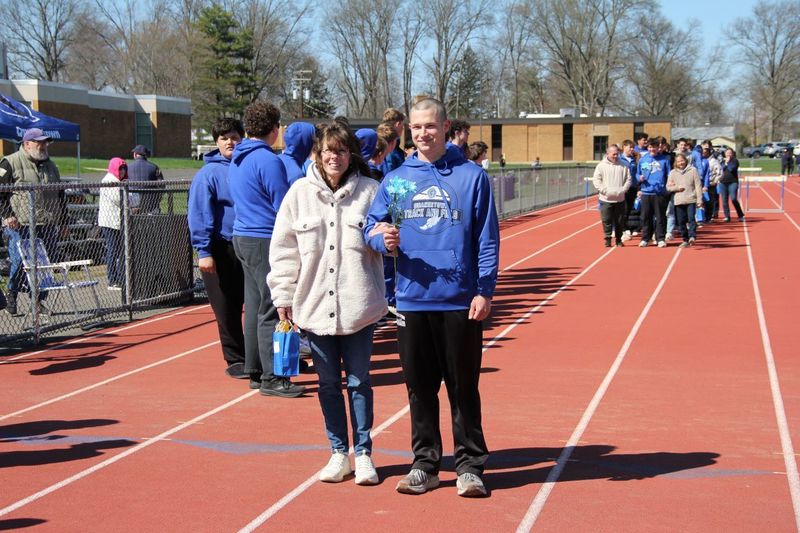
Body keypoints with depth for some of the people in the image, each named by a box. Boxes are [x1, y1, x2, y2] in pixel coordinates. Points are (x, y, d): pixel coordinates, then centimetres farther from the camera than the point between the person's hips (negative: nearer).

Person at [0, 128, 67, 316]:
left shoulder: (50, 166, 19)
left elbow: (60, 196, 25)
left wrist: (64, 223, 21)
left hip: (47, 226, 6)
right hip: (19, 225, -6)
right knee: (19, 262, -9)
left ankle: (38, 300, 14)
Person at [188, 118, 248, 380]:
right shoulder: (209, 173, -4)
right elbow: (199, 215, -10)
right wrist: (204, 251, -16)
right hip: (222, 250, -3)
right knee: (227, 309, 4)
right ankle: (235, 360, 15)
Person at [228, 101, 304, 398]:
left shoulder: (237, 159, 13)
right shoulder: (268, 160, -15)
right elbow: (283, 206, -14)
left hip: (242, 237, 9)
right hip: (265, 240, -9)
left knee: (255, 306, 14)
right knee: (271, 309, -6)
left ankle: (255, 372, 20)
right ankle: (271, 378, -3)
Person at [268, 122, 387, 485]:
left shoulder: (369, 190, 0)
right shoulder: (300, 192, 2)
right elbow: (284, 248, 4)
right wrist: (283, 296, 2)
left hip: (358, 306, -1)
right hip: (315, 305, 2)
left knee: (359, 381, 7)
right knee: (328, 383, 11)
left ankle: (363, 454, 18)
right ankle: (338, 453, 23)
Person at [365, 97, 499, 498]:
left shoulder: (472, 176, 0)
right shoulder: (395, 180, 8)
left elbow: (487, 238, -1)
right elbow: (371, 226, 8)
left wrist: (485, 290, -6)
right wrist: (383, 239, -15)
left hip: (461, 301, -3)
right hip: (412, 300, 3)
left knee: (464, 387, 4)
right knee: (419, 388, 10)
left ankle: (470, 466, 14)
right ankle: (424, 464, 21)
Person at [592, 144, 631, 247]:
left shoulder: (623, 165, 4)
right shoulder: (601, 165, -1)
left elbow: (628, 179, 6)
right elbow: (596, 180, -4)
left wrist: (623, 190, -7)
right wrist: (604, 190, -13)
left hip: (620, 199, 2)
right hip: (606, 199, -2)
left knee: (620, 221, 8)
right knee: (606, 220, -1)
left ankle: (618, 240, 19)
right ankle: (607, 239, 8)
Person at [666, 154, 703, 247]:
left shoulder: (692, 170, 3)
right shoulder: (673, 172, 11)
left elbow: (698, 185, 0)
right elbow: (668, 187, 12)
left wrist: (699, 200, -5)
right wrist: (676, 188, -8)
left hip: (691, 200, -3)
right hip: (679, 201, 3)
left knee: (691, 218, -17)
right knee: (681, 222, 5)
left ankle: (692, 236, -21)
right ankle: (685, 240, 14)